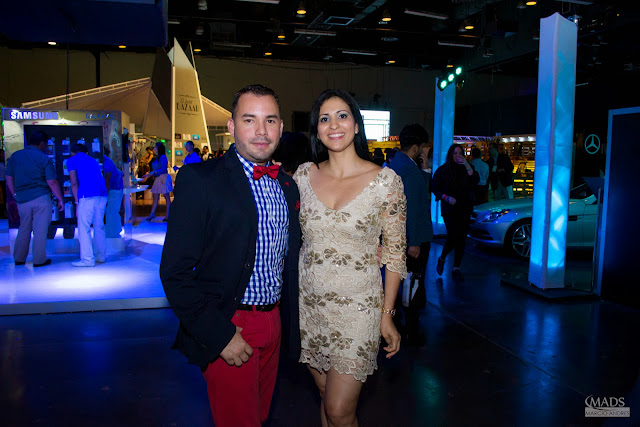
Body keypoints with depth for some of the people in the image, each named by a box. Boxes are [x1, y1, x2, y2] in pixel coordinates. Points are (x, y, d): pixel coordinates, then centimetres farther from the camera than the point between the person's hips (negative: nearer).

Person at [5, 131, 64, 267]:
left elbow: (8, 177, 11)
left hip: (22, 199, 5)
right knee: (40, 230, 1)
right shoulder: (44, 158, -6)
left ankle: (19, 259, 22)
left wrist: (15, 194, 18)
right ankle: (39, 260, 5)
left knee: (24, 229, 16)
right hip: (41, 198, -5)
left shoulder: (15, 156, 9)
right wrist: (60, 199, -2)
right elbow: (52, 182, -9)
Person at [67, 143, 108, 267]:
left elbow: (74, 183, 4)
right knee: (99, 226, 13)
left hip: (87, 196, -6)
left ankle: (87, 259, -2)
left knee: (84, 227, 0)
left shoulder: (72, 160, 13)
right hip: (102, 195, 6)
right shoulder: (93, 160, 28)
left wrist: (77, 202, 6)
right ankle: (100, 256, 18)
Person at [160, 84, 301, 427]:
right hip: (228, 330, -6)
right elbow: (175, 271, -17)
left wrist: (290, 324, 10)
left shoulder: (287, 185, 5)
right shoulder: (199, 180, -14)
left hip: (273, 322, 6)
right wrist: (220, 335, -19)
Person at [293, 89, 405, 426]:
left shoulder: (385, 180, -9)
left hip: (357, 308, -3)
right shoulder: (304, 175, 0)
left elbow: (394, 252, -4)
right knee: (326, 396, 17)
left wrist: (387, 315, -4)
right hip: (309, 304, 3)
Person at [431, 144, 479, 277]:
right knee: (453, 237, -13)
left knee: (462, 238, 3)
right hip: (449, 209, -3)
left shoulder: (466, 169, 7)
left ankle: (456, 268, 14)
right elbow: (434, 187, 2)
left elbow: (475, 180, -11)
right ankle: (441, 259, 15)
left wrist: (467, 165, -19)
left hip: (464, 209, 3)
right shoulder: (442, 170, 0)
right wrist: (446, 197, -12)